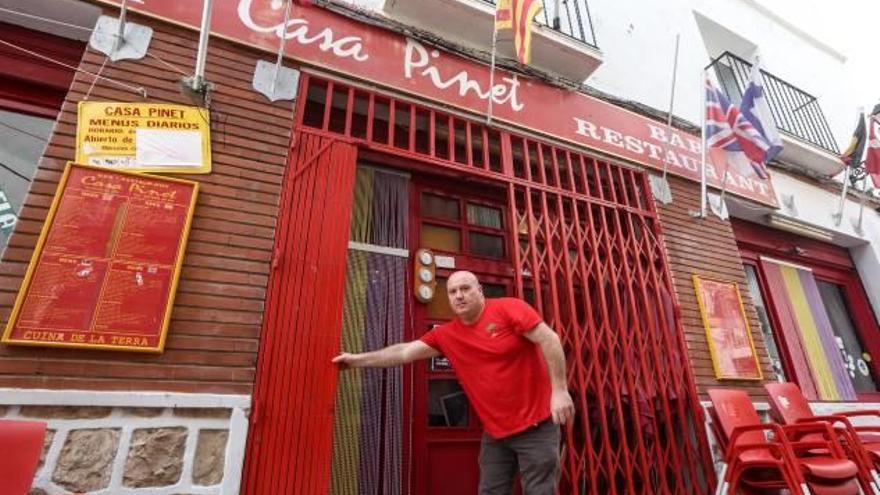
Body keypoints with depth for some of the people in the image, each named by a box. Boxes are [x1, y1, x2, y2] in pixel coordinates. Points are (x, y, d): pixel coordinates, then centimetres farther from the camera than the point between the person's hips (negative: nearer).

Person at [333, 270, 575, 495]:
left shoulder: (508, 308, -11)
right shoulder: (446, 335, 2)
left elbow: (549, 340, -14)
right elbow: (405, 352, 4)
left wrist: (559, 390, -19)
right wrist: (358, 359, 3)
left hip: (536, 426, -4)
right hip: (495, 433, 5)